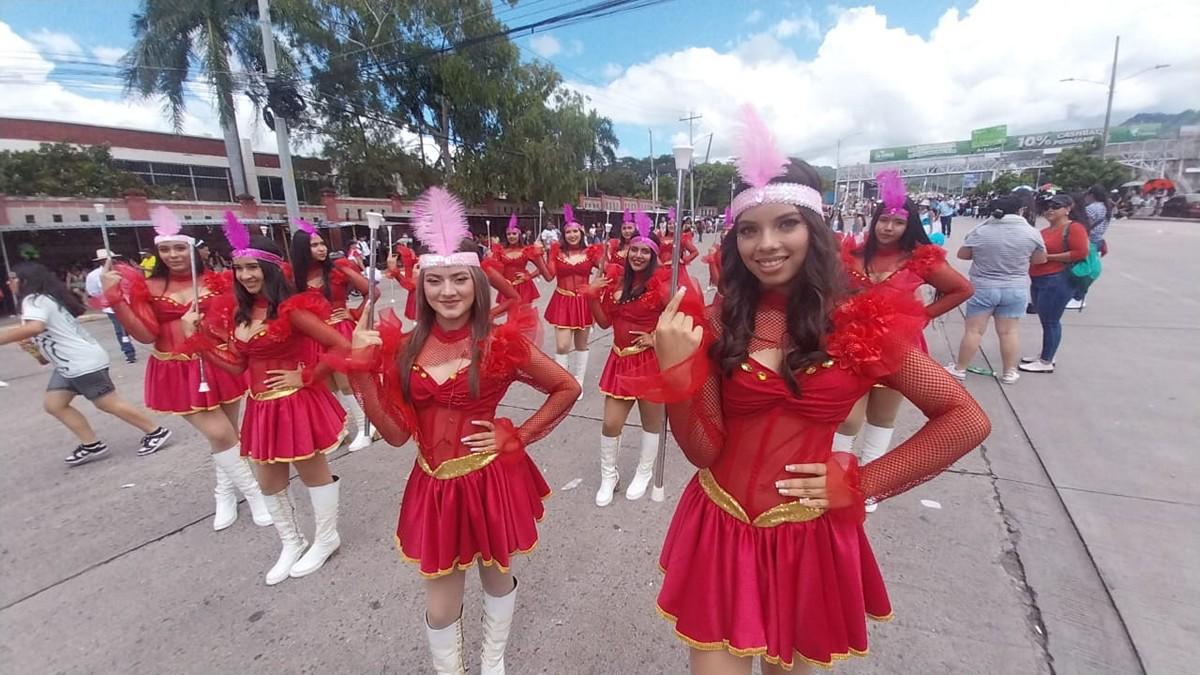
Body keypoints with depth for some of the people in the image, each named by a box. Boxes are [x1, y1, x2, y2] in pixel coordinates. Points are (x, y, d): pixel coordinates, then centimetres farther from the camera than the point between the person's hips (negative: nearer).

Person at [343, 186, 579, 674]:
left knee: (496, 575, 23)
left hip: (491, 480, -2)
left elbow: (567, 389, -7)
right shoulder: (405, 348, -5)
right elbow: (396, 433, -7)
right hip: (434, 486, 2)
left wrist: (516, 438, -10)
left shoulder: (500, 343, -14)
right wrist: (364, 367, -14)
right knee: (440, 603, 15)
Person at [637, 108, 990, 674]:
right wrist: (678, 370, -25)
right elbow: (704, 450, -10)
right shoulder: (719, 322, -6)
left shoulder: (859, 325, -7)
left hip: (808, 540, 0)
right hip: (719, 530, 0)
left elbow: (966, 421, -1)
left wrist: (862, 484, -7)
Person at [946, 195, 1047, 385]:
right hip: (1016, 289, 1)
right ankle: (1009, 372, 17)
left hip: (982, 288, -1)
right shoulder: (1031, 232, -5)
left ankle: (959, 369, 11)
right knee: (1009, 331, 9)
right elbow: (1040, 259, 7)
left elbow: (962, 255, 3)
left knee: (973, 330, 4)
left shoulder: (980, 231, -7)